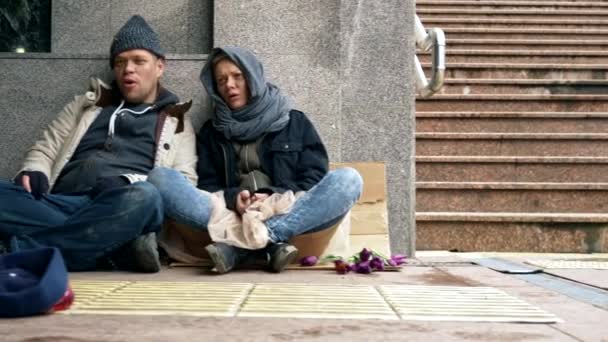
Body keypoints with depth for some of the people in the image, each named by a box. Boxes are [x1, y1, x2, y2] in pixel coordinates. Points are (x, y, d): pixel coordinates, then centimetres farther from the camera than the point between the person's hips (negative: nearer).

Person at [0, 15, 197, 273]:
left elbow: (184, 185, 9)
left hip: (121, 211, -2)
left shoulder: (176, 123, 22)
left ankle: (23, 250, -33)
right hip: (61, 206, 3)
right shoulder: (87, 104, 29)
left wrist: (130, 189, -11)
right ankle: (121, 246, -33)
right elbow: (45, 150, 25)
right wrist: (34, 173, 0)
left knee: (143, 197, -39)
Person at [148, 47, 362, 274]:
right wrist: (232, 198, -13)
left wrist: (276, 198, -13)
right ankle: (270, 244, -34)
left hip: (291, 216, -1)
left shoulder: (295, 121, 16)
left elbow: (315, 180, 6)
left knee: (348, 179, -27)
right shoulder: (211, 132, 21)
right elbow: (208, 186, 11)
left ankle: (238, 247, -35)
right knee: (160, 178, -20)